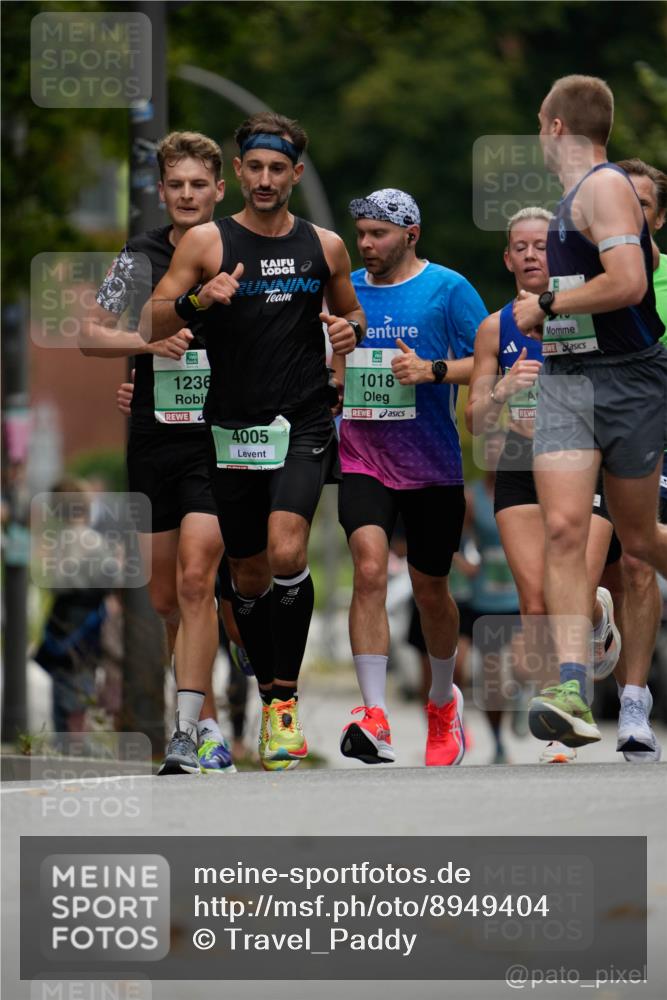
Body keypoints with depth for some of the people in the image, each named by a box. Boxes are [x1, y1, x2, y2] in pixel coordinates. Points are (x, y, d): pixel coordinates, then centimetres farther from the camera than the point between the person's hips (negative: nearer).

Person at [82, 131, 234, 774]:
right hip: (154, 439, 3)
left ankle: (187, 732, -20)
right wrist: (148, 341, -16)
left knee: (195, 580, -18)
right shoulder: (139, 258, 4)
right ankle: (211, 727, 22)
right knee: (164, 598, 7)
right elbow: (90, 337, 1)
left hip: (221, 439, -3)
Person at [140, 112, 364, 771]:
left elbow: (350, 311, 24)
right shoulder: (207, 242, 0)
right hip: (234, 429, 1)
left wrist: (351, 329, 0)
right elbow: (150, 326, -3)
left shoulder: (324, 246, 7)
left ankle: (286, 697, -12)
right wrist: (195, 299, -22)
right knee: (249, 575, 9)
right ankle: (269, 694, 27)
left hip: (303, 425, -1)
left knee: (286, 552, -21)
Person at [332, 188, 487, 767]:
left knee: (430, 590, 12)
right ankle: (375, 723, -26)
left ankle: (444, 703, 40)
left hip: (433, 465, -1)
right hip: (363, 458, 1)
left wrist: (432, 370, -21)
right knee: (370, 567, -20)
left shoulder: (448, 288, -3)